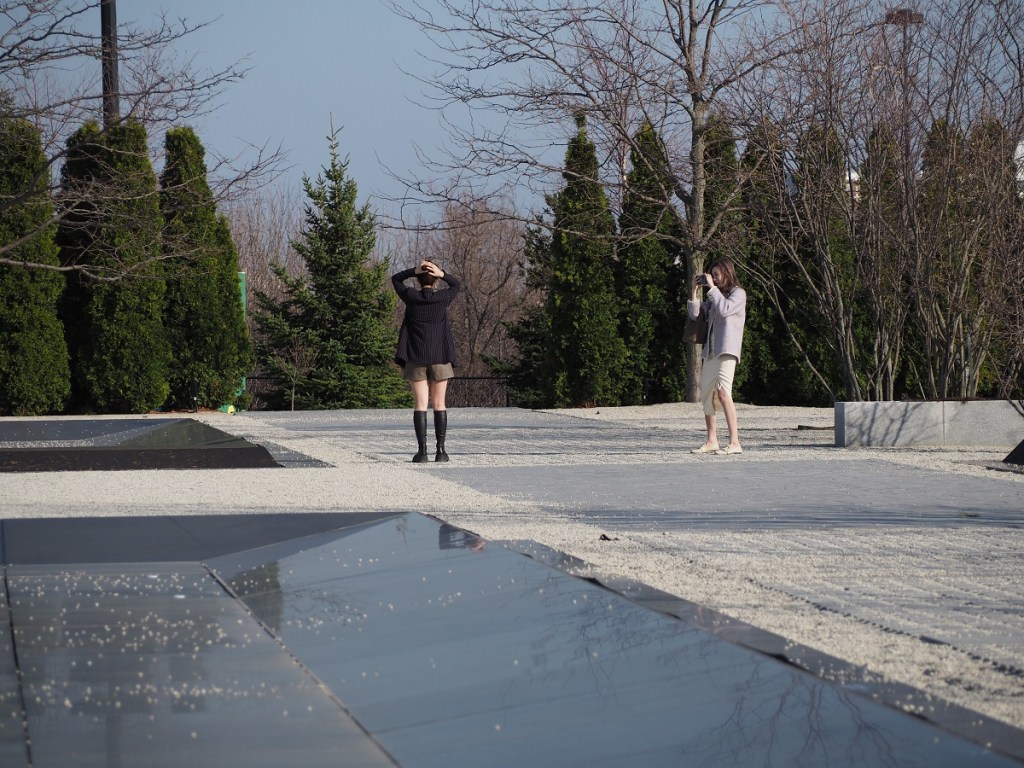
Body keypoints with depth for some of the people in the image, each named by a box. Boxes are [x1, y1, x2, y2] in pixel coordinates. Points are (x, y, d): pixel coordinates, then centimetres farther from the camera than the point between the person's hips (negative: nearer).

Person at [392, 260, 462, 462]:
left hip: (416, 358, 0)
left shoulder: (411, 297, -4)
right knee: (439, 404, 6)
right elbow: (457, 285, 18)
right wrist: (442, 274, 0)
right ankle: (440, 449, 2)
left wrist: (414, 271, -1)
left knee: (420, 405, -1)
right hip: (440, 357, 0)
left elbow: (395, 279, 14)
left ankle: (422, 450, -8)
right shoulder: (442, 297, -3)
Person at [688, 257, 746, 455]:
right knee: (706, 396, 10)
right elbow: (695, 314, 13)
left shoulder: (738, 293, 0)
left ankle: (734, 442, -29)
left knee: (722, 391, -24)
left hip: (727, 351, -9)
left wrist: (712, 288, -10)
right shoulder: (714, 296, 22)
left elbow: (724, 310, -17)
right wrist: (695, 290, 7)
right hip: (710, 351, 9)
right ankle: (711, 441, 21)